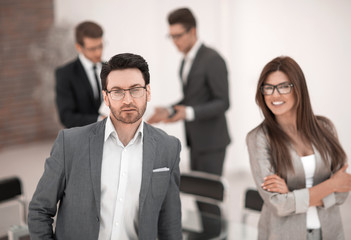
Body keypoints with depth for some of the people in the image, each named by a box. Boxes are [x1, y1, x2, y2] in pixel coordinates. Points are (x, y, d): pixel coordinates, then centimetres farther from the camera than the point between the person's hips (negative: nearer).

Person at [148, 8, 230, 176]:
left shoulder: (212, 59, -15)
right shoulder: (186, 62, 14)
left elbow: (223, 103, -18)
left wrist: (189, 113, -29)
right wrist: (168, 112, 4)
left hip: (211, 142, -9)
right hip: (195, 140, 9)